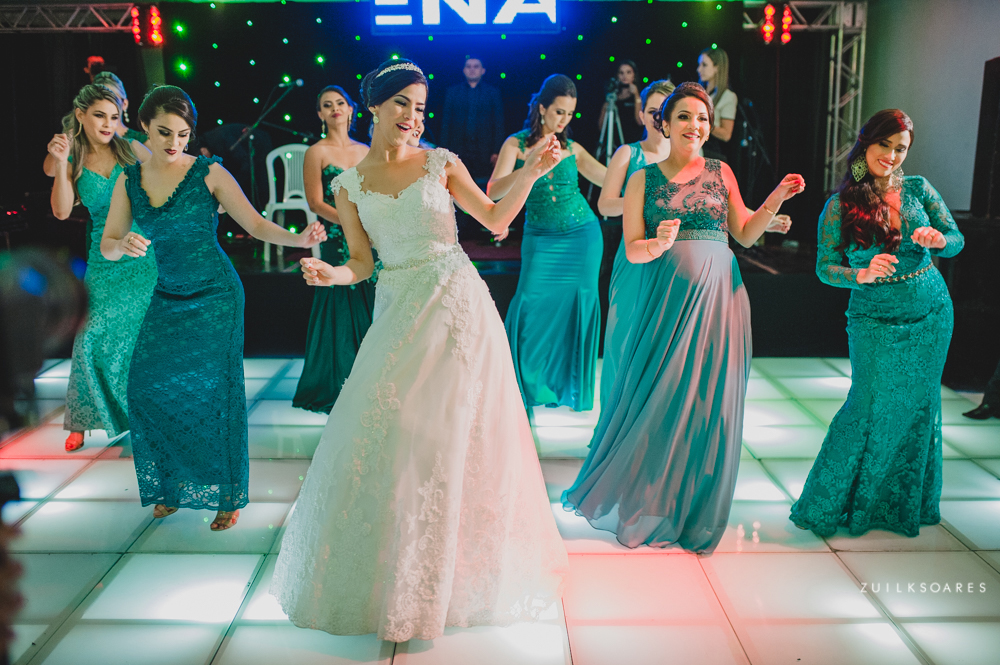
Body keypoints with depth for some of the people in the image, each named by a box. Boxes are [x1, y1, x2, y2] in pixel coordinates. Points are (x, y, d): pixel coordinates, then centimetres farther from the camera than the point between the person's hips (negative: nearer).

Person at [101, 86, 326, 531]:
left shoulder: (208, 173, -8)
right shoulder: (129, 181, 3)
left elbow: (255, 225, -9)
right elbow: (107, 246, 3)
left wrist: (298, 239, -26)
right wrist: (124, 245, -20)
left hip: (214, 297, -4)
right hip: (167, 298, 4)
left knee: (212, 389, -6)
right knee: (149, 387, -3)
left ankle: (227, 495, 8)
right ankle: (171, 486, 17)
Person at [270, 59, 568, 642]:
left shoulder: (441, 163, 3)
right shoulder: (349, 184, 8)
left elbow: (496, 218, 8)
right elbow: (362, 264, 8)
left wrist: (531, 172, -5)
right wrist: (328, 274, -12)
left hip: (458, 305, -1)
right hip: (397, 311, 2)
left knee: (451, 434, 2)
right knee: (383, 432, 1)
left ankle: (445, 575, 22)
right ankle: (386, 569, 23)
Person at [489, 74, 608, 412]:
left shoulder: (573, 149, 6)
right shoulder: (516, 144, -2)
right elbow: (494, 192, -15)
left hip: (582, 235, 2)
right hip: (540, 239, -2)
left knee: (578, 308, 2)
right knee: (531, 305, -10)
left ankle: (570, 387, 18)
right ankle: (529, 385, 11)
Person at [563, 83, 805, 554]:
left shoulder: (721, 173, 12)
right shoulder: (643, 178, 6)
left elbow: (745, 235, 15)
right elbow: (632, 249, 0)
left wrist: (775, 201, 1)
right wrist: (659, 245, -21)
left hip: (718, 296, 2)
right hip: (666, 297, -2)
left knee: (708, 402, 4)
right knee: (657, 399, -1)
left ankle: (693, 512, 21)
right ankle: (644, 506, 20)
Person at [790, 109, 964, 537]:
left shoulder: (918, 189, 1)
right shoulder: (840, 205, -8)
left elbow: (957, 240, 2)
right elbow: (824, 268, -9)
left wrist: (936, 240, -20)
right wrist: (863, 275, -28)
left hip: (931, 314, 4)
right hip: (875, 320, -4)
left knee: (917, 408, 11)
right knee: (870, 408, -4)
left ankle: (902, 502, 29)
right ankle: (833, 503, 13)